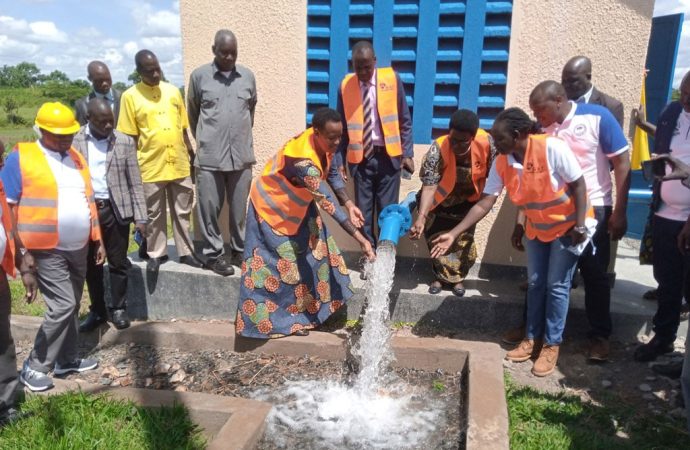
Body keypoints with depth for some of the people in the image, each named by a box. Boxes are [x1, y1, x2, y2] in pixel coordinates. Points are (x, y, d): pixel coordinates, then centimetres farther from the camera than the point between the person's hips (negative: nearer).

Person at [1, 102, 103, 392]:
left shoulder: (76, 157, 12)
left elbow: (88, 201, 16)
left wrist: (98, 240, 14)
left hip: (78, 248, 6)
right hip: (48, 249, -6)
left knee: (72, 307, 13)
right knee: (62, 307, -9)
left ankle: (67, 359, 28)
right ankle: (34, 367, 7)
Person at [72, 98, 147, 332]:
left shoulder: (125, 142, 0)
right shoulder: (74, 140, 0)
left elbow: (135, 183, 0)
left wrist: (140, 217, -5)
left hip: (116, 209, -1)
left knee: (118, 262, 7)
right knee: (90, 264, 12)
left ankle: (118, 308, 22)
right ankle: (97, 309, 27)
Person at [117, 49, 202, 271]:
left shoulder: (173, 91, 7)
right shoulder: (130, 96, -3)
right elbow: (130, 137, -2)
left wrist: (192, 155, 11)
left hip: (179, 165, 3)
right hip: (151, 167, -3)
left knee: (182, 212, 10)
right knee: (154, 215, 9)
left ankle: (186, 252, 21)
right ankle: (156, 254, 23)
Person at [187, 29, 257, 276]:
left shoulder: (248, 76, 7)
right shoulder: (199, 76, 0)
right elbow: (192, 113, 11)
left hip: (242, 154, 2)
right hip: (209, 155, -2)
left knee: (239, 207, 9)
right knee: (209, 207, 2)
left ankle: (240, 249, 24)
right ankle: (213, 253, 16)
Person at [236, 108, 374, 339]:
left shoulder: (322, 145, -16)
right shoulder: (304, 160, -41)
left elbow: (332, 172, 3)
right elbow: (328, 203, -45)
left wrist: (350, 204, -9)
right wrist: (360, 238, -47)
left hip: (297, 205, 8)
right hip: (270, 207, -8)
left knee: (312, 252, 11)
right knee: (280, 265, 0)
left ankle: (304, 312, 23)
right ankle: (280, 319, 16)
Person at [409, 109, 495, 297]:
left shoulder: (487, 143, -30)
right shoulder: (438, 150, -36)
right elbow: (429, 186, -42)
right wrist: (421, 217, -52)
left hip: (468, 199, 1)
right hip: (441, 200, -1)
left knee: (464, 241, 6)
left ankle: (457, 278, 28)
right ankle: (441, 276, 28)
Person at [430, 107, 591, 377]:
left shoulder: (552, 148, -29)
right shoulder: (501, 163, -13)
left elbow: (578, 185, -20)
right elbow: (484, 204, -13)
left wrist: (579, 226, -21)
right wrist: (454, 234, -19)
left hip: (567, 226, -5)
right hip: (536, 228, 5)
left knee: (557, 286, -1)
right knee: (535, 283, 11)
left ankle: (552, 345, 12)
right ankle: (532, 338, 25)